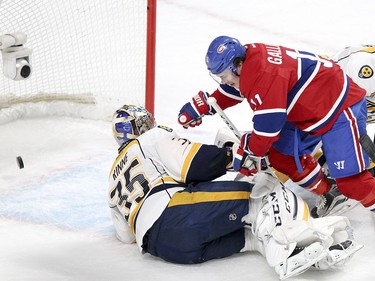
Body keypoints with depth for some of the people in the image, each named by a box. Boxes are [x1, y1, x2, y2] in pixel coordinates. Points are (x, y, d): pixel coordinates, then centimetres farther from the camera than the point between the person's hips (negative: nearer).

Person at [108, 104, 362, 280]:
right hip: (174, 214, -7)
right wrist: (232, 155, 9)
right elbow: (192, 165, -3)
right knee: (263, 194, -5)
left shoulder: (115, 177, 37)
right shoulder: (152, 138, 16)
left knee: (252, 233, 10)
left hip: (157, 246, 7)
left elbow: (126, 236, 32)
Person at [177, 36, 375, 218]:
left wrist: (249, 152, -11)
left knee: (349, 176, -15)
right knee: (280, 156, 12)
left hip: (341, 106, -10)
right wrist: (200, 107, 20)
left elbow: (268, 125, -27)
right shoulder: (247, 58, -1)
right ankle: (331, 194, 24)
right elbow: (230, 92, 20)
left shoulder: (266, 75, -31)